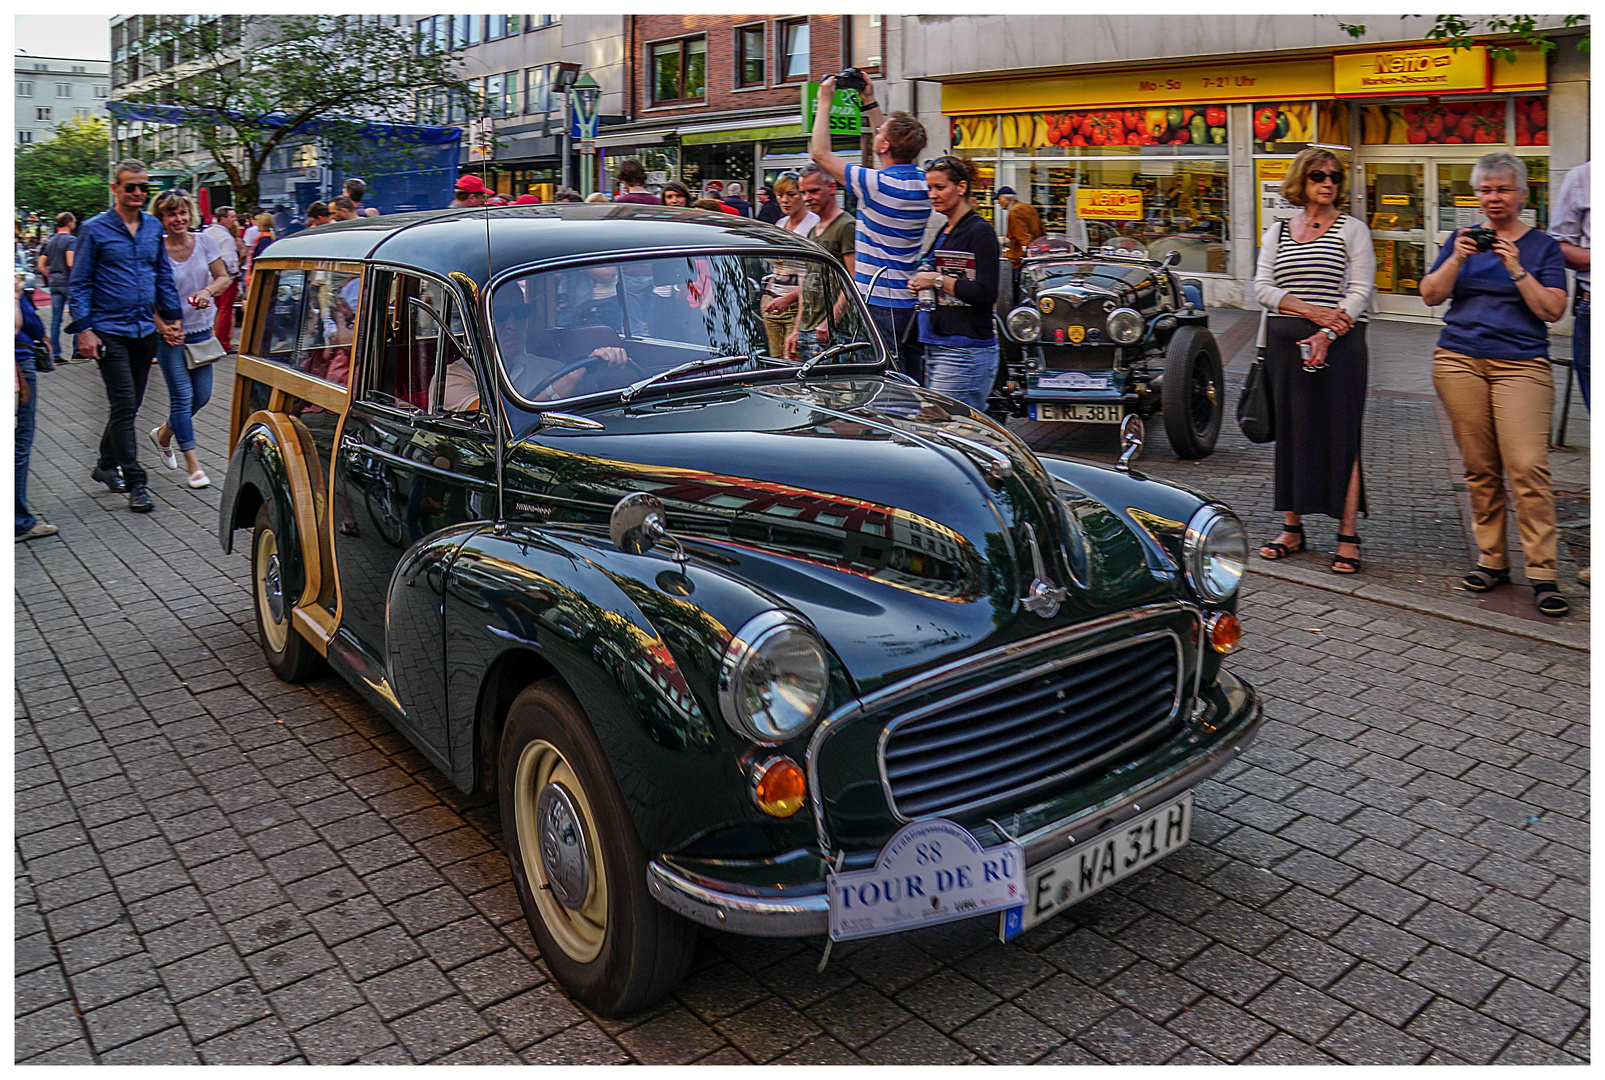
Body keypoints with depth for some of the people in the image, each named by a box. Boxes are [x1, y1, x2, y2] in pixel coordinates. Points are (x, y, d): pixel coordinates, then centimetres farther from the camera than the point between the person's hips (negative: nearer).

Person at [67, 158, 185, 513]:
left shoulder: (153, 227, 10)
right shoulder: (94, 229, -4)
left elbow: (164, 276, 18)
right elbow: (79, 284, -3)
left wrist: (173, 318, 12)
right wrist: (84, 329, -11)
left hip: (145, 330, 5)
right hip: (110, 331, -5)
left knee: (130, 405, 13)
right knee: (124, 405, -8)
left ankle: (107, 464, 31)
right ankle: (135, 484, -6)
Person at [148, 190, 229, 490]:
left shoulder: (203, 242, 0)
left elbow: (223, 278, 5)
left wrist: (208, 291, -16)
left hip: (201, 330, 4)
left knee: (202, 396, 9)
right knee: (182, 395, -5)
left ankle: (164, 433, 37)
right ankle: (193, 464, 0)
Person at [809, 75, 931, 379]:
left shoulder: (877, 185, -16)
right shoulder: (922, 182, 6)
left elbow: (820, 153, -8)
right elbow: (895, 151, 26)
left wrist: (824, 102, 4)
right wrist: (870, 102, 31)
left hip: (879, 303, -8)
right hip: (910, 302, 8)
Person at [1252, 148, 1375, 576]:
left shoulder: (1352, 229, 5)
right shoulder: (1277, 232, 14)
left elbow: (1361, 291, -3)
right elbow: (1262, 287, 4)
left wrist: (1326, 335, -16)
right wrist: (1311, 311, -11)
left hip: (1339, 345, -3)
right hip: (1284, 343, 3)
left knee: (1341, 435, -5)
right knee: (1290, 433, 5)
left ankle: (1348, 535, -1)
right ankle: (1292, 528, 15)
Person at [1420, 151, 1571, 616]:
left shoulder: (1543, 246, 8)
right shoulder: (1463, 239, 15)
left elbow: (1552, 309, -2)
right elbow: (1431, 295, 6)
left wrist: (1516, 270, -11)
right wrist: (1457, 259, -8)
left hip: (1522, 364, -2)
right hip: (1459, 360, 2)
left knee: (1527, 466, -13)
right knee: (1479, 467, 2)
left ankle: (1542, 573, -8)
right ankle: (1492, 559, 12)